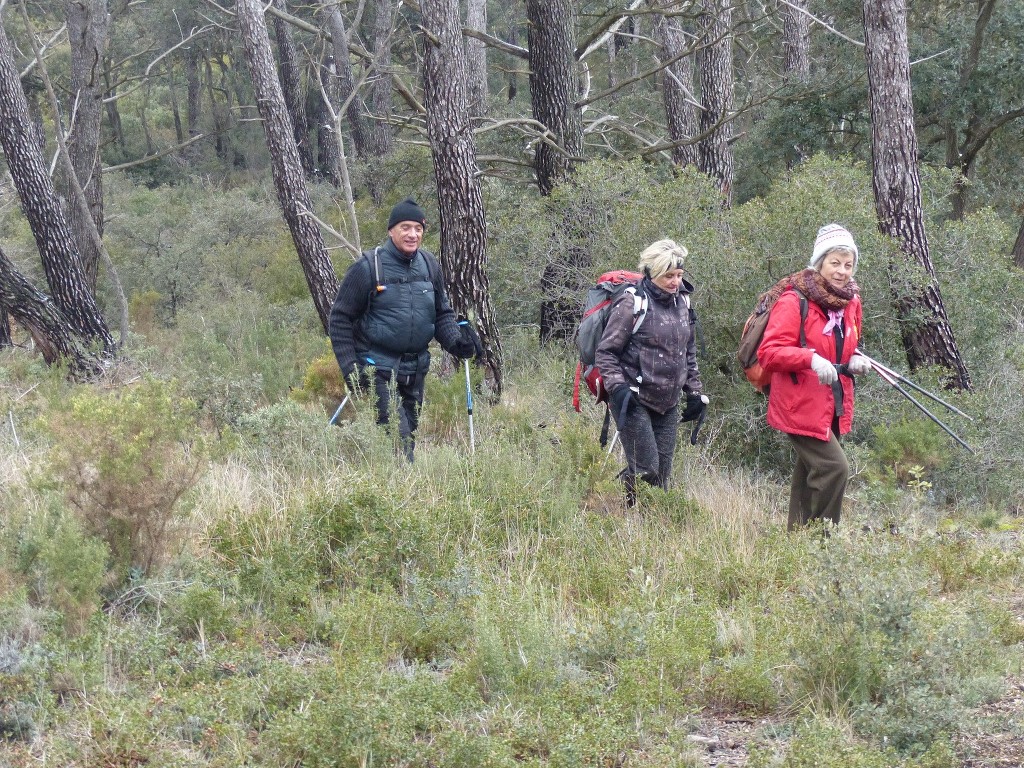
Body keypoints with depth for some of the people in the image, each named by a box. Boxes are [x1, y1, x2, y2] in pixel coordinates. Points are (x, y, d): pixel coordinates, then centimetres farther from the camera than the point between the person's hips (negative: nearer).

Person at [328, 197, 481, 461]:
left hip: (415, 369, 6)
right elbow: (340, 319, -5)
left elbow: (442, 313, 15)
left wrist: (456, 341, -6)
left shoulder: (429, 265, 7)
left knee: (410, 434, 12)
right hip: (378, 368, -6)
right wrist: (349, 367, -11)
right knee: (397, 436, -16)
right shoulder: (369, 267, -10)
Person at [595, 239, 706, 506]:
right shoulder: (632, 303, -10)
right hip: (635, 403, -6)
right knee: (645, 471, -13)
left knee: (662, 474, 5)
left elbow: (689, 352, 23)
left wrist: (694, 391, 17)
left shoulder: (681, 302, 11)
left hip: (667, 404, 6)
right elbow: (605, 351, -8)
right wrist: (617, 387, -20)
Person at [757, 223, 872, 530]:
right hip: (802, 406, -8)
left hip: (834, 405, 8)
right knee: (834, 468, -17)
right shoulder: (794, 301, -14)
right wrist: (811, 359, -32)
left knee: (809, 475, 14)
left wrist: (854, 360, 4)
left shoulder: (850, 302, 11)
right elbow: (768, 352, -19)